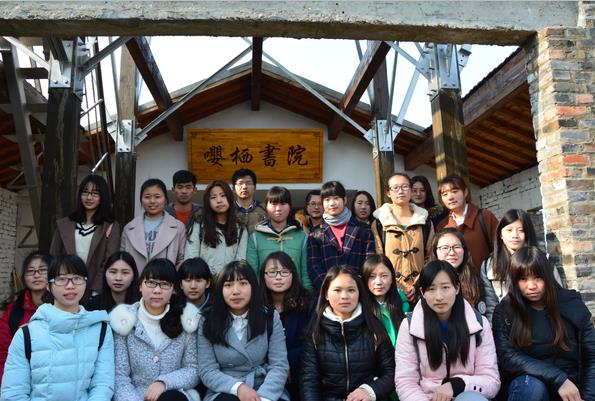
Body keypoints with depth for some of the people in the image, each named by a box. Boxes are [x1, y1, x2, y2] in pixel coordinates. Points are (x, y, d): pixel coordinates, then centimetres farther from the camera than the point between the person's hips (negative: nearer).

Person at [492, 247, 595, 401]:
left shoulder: (571, 304, 0)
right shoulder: (504, 311, -5)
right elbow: (507, 355, -14)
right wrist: (557, 378, -22)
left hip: (570, 386, 1)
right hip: (526, 382, 0)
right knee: (533, 386, -33)